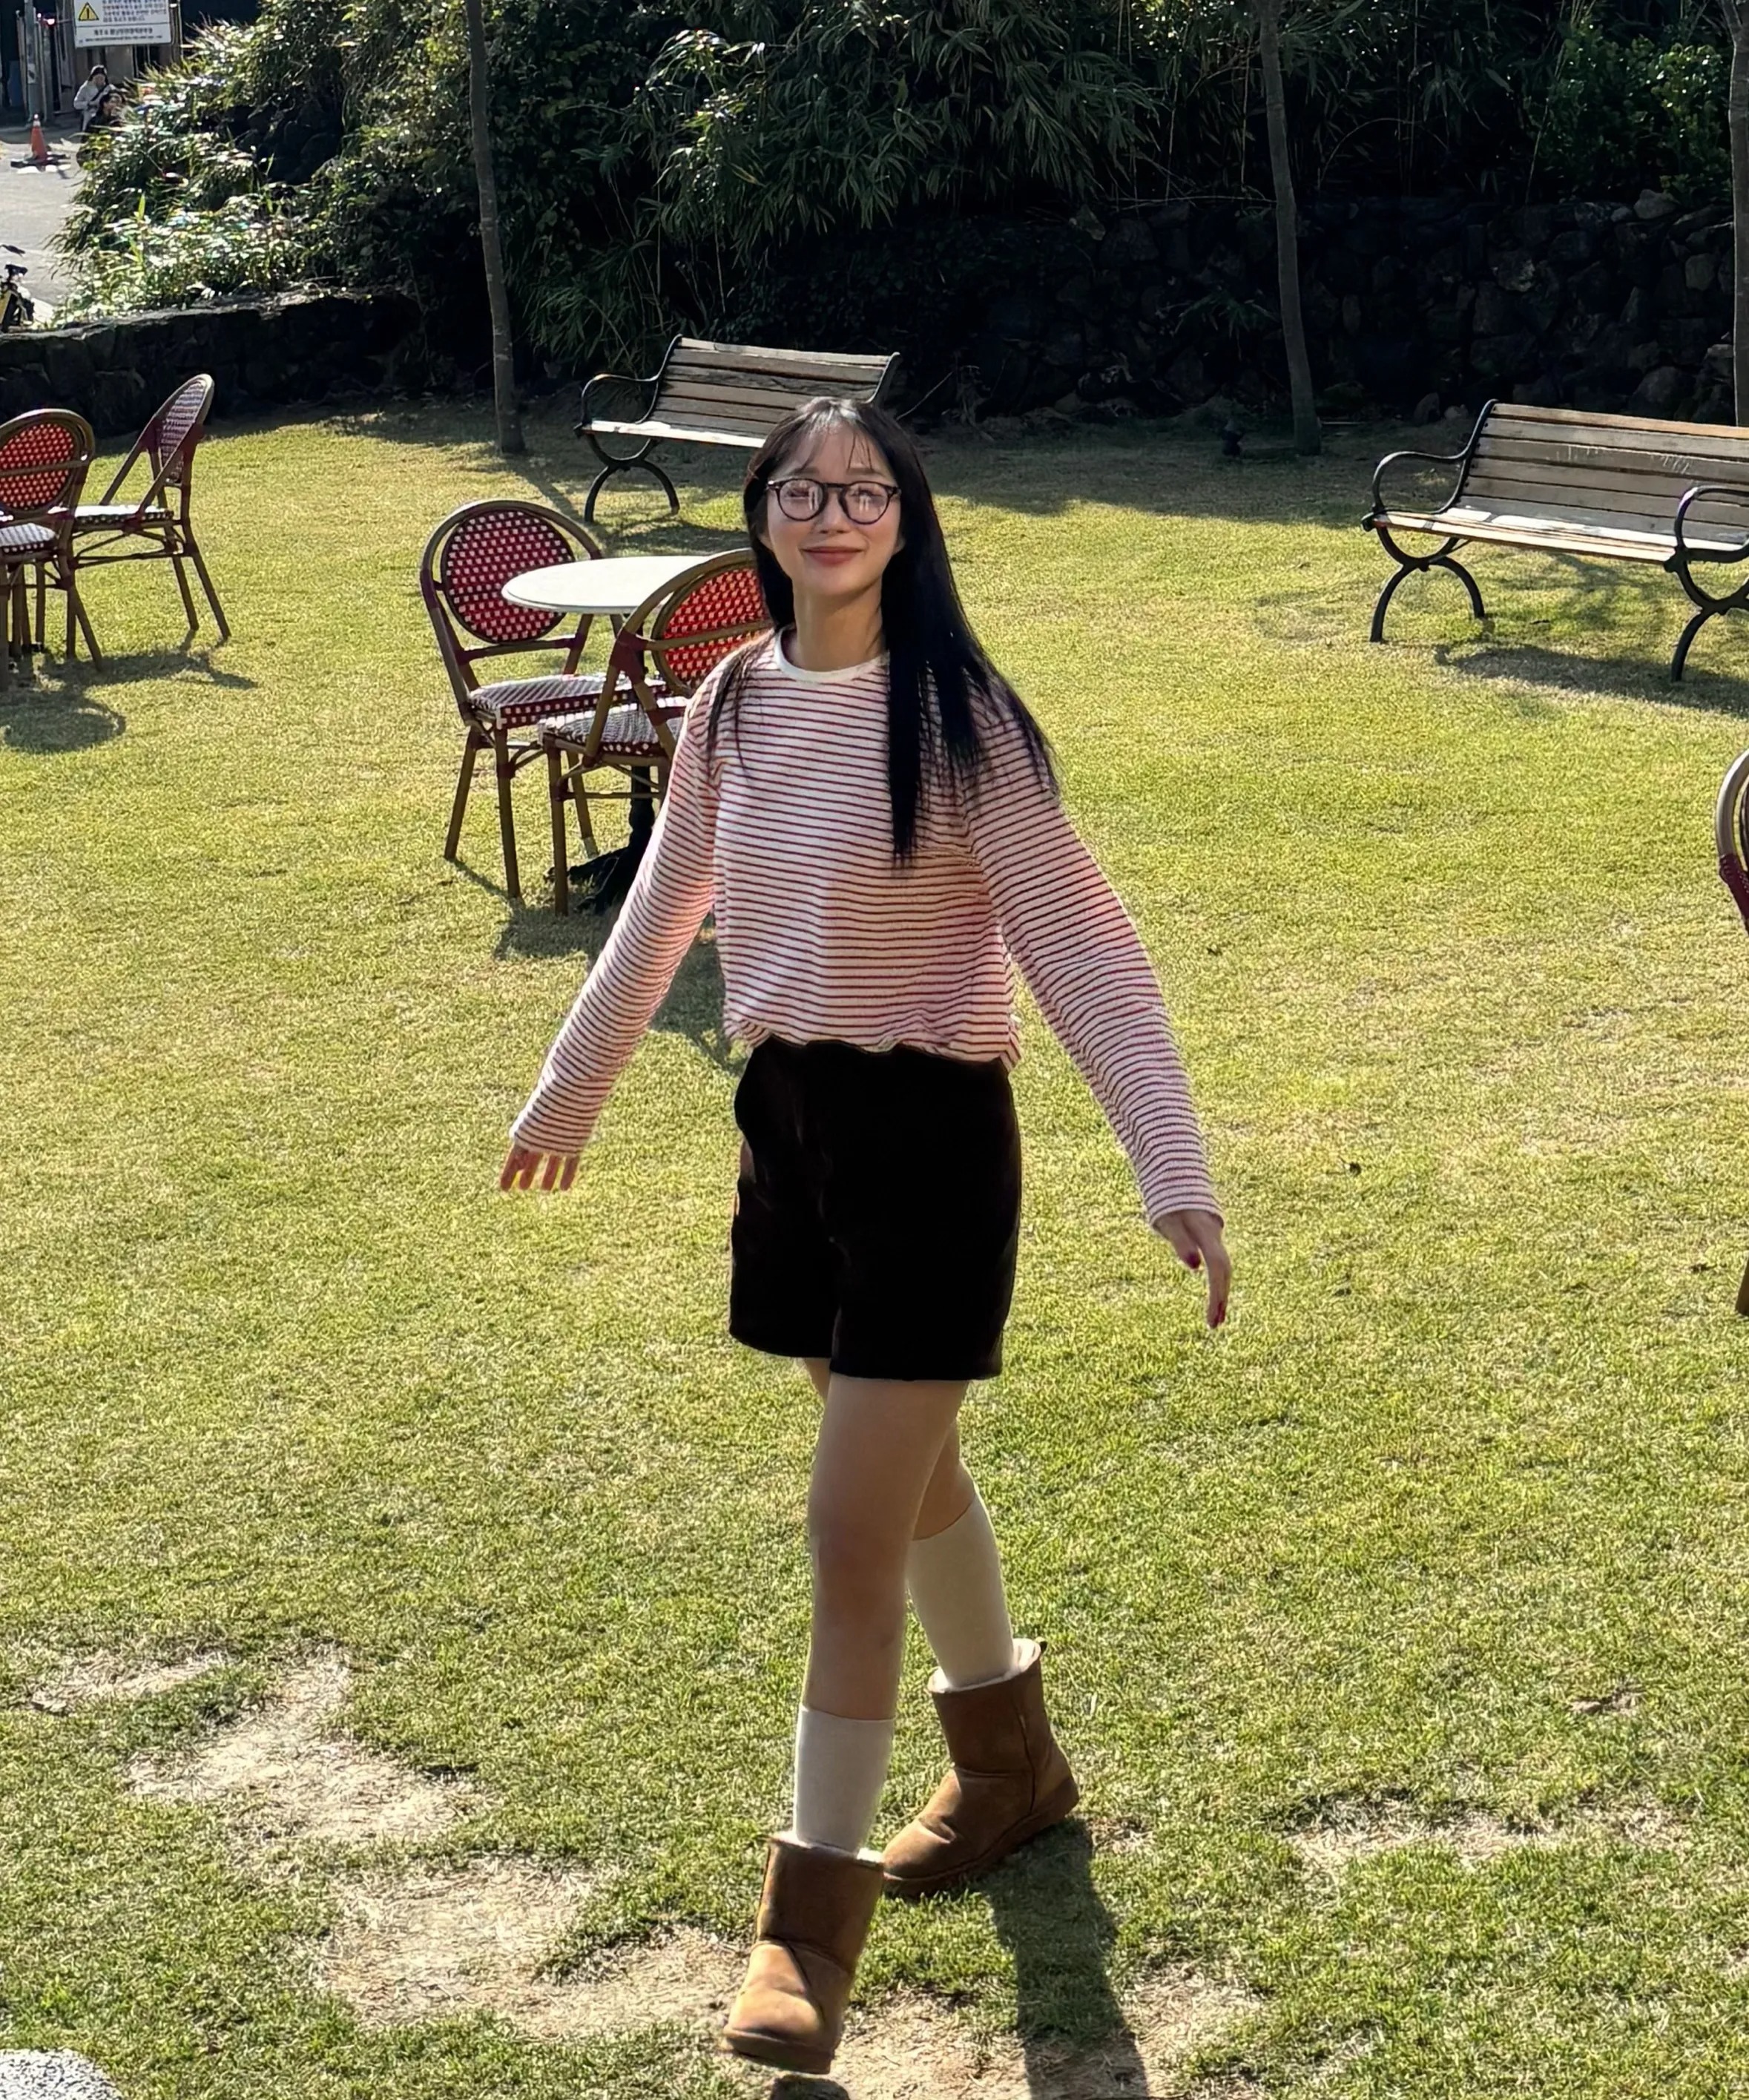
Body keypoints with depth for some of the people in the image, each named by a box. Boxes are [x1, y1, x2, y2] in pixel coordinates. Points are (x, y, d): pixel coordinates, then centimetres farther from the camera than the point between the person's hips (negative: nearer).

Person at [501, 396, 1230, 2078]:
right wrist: (569, 1086, 25)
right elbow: (659, 912, 17)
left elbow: (1079, 945, -17)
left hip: (929, 1134, -6)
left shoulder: (957, 716, -15)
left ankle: (813, 1913, 11)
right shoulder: (732, 706, 2)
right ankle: (1010, 1765, 44)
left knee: (852, 1528, -4)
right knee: (910, 1469, 22)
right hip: (788, 1118, 6)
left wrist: (1175, 1172, -24)